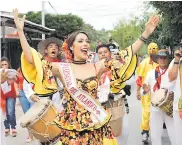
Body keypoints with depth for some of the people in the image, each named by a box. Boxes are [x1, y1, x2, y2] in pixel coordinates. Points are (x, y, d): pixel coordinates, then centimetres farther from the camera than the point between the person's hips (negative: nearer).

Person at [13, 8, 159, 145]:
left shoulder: (96, 67, 1)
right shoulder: (62, 68, -4)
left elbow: (124, 57, -2)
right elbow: (32, 59, -10)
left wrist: (146, 33, -6)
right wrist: (20, 31, -15)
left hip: (96, 126, 2)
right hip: (72, 126, -2)